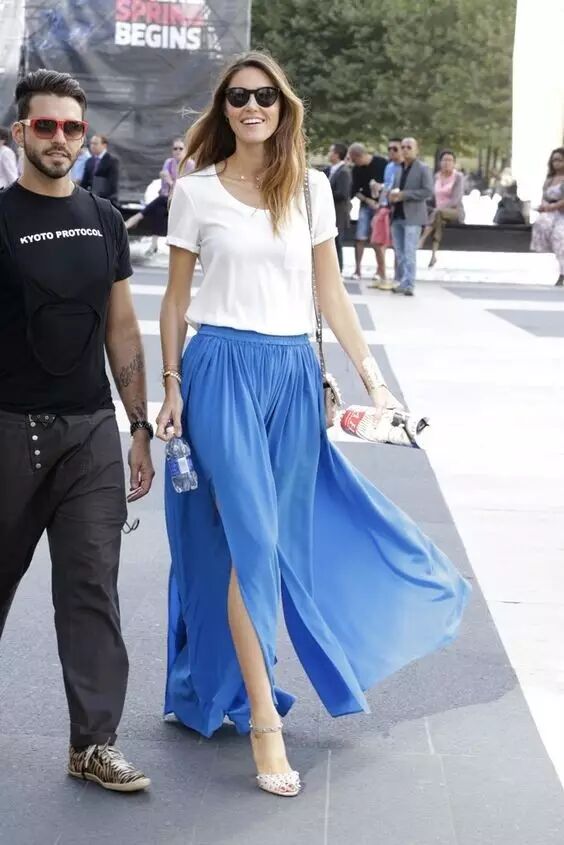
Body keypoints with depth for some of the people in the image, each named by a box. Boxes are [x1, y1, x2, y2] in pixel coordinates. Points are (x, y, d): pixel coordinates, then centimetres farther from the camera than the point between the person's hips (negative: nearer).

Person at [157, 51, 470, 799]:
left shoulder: (311, 188, 8)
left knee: (286, 538, 8)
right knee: (250, 540, -10)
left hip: (294, 372, 4)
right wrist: (171, 388, 1)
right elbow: (177, 298, 5)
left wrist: (370, 373, 5)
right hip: (223, 369, -4)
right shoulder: (196, 191, 1)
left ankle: (220, 688, 26)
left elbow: (331, 294, 10)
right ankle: (263, 720, -6)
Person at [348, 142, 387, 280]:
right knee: (360, 238, -4)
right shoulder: (356, 169, 2)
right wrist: (367, 200, -10)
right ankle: (357, 270, 1)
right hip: (365, 205, 3)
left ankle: (380, 270, 8)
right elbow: (355, 191, 5)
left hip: (381, 205, -3)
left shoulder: (381, 163, -9)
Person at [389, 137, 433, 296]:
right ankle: (402, 282, 15)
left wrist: (403, 195, -17)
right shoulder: (399, 169, 17)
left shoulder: (423, 169, -2)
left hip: (412, 217, -6)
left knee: (409, 252, -10)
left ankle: (408, 284, -12)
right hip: (397, 216, 7)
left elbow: (428, 192, -12)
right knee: (399, 253, 8)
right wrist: (392, 195, -2)